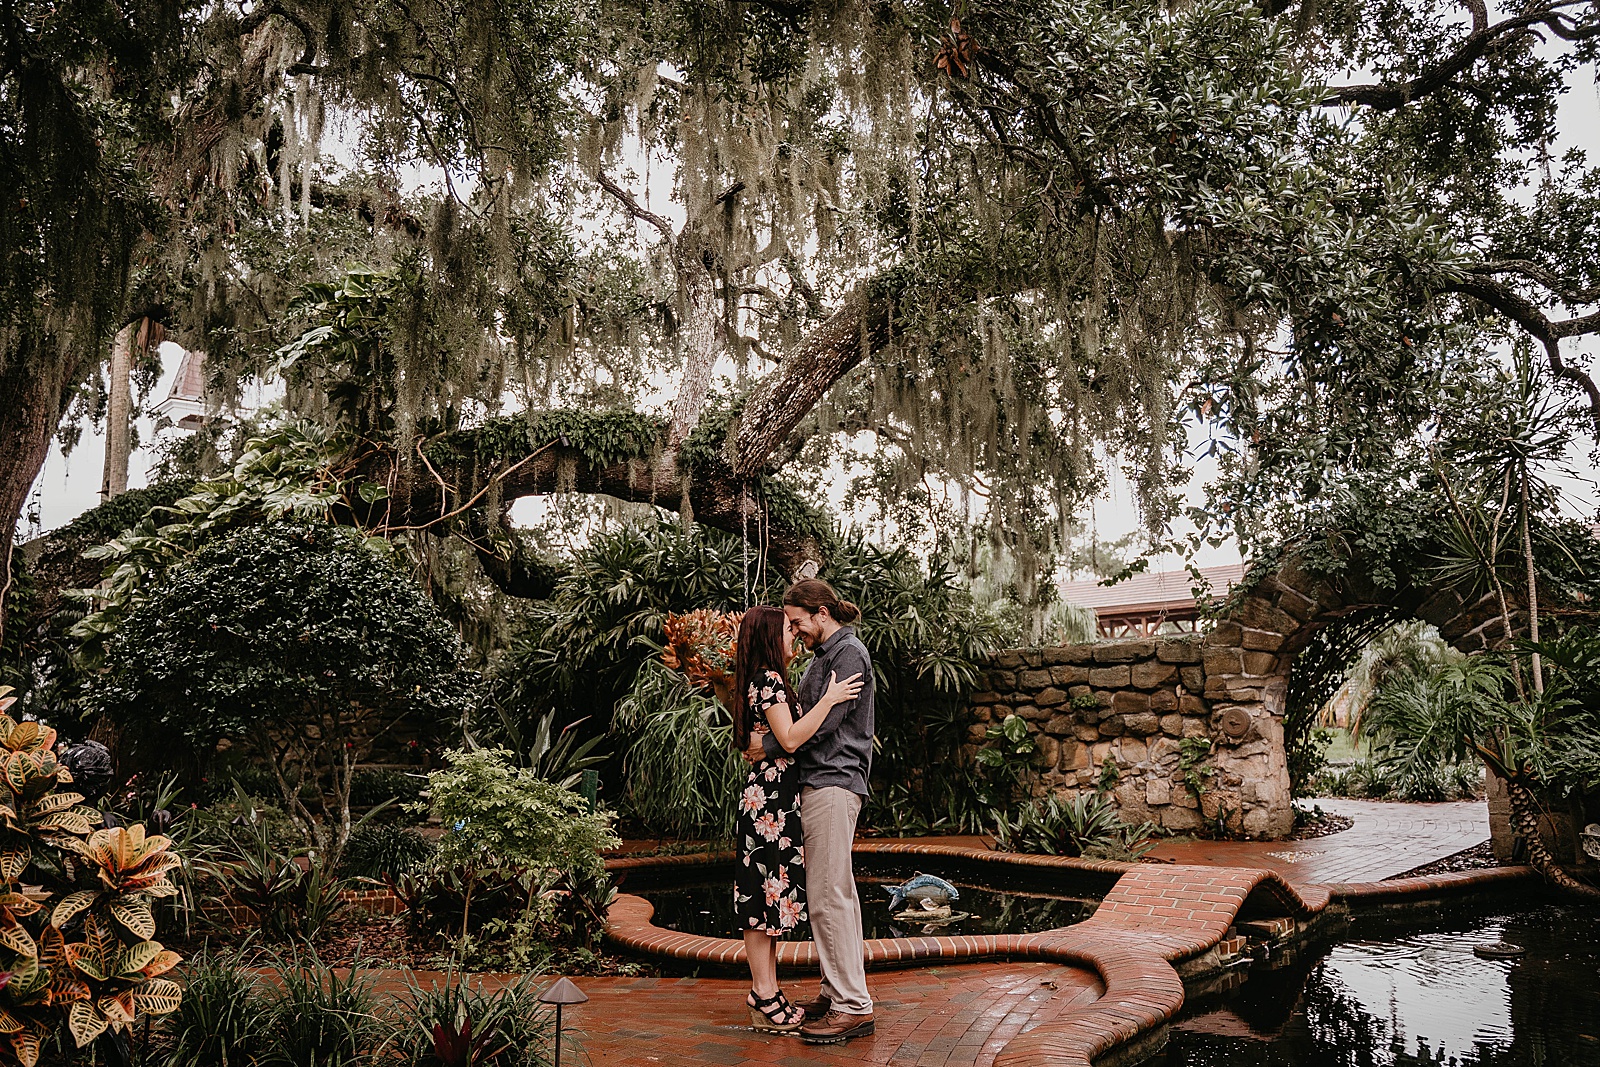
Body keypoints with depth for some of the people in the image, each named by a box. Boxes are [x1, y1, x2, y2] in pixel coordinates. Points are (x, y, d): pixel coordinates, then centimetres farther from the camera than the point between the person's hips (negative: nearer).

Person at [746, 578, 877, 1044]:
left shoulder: (849, 652, -9)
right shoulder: (823, 655, 21)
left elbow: (824, 722, -17)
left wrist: (770, 745, -11)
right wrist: (767, 736, 5)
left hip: (833, 783, -10)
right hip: (818, 782, 10)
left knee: (828, 896, -11)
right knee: (835, 893, 13)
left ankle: (853, 1006, -7)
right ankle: (837, 990, 20)